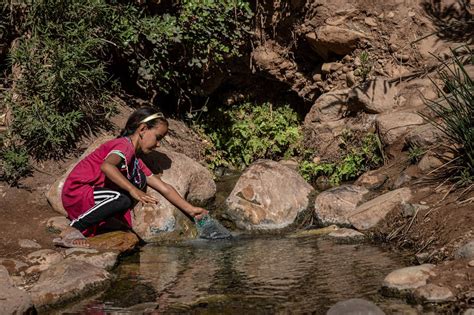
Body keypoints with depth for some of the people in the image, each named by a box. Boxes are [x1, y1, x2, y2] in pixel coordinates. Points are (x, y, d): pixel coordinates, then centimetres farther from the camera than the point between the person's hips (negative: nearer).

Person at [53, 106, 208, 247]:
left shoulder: (136, 161, 17)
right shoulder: (125, 145, -13)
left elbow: (164, 188, 17)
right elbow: (106, 166, -35)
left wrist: (191, 210, 12)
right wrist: (132, 190, -40)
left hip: (92, 193, 9)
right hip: (76, 190, -9)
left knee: (140, 179, -1)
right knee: (123, 200, -32)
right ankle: (72, 230, -21)